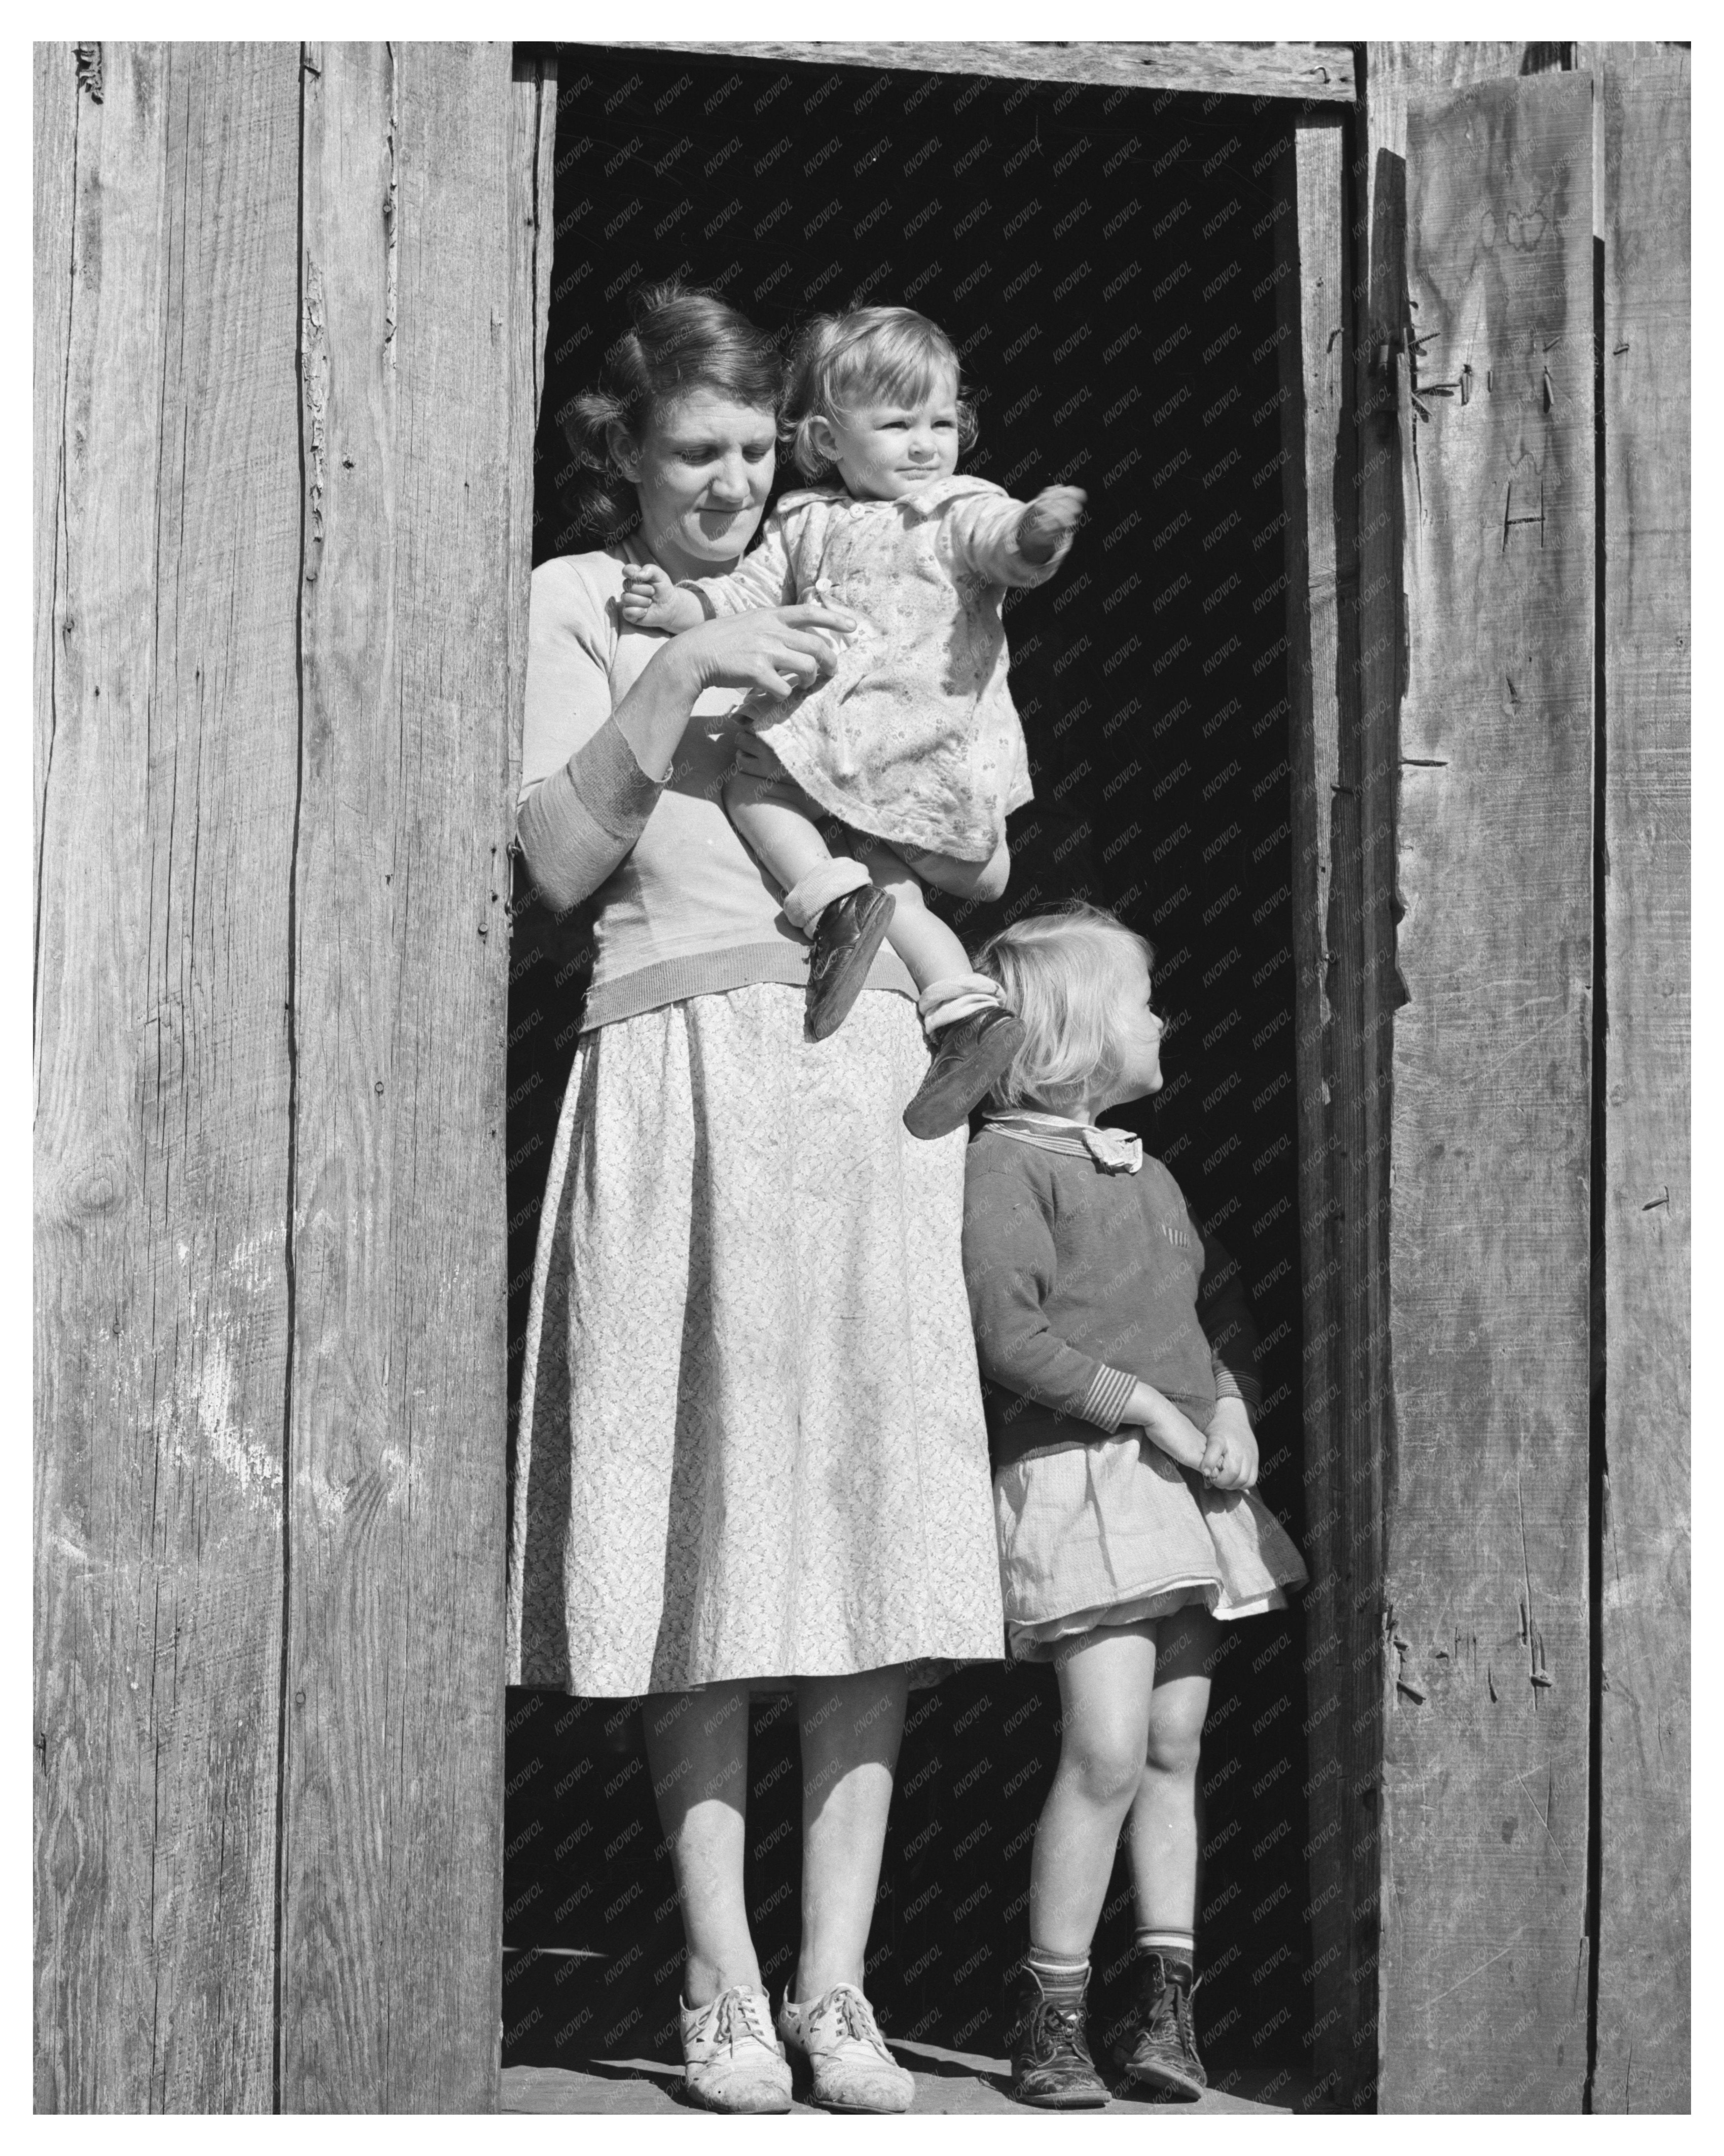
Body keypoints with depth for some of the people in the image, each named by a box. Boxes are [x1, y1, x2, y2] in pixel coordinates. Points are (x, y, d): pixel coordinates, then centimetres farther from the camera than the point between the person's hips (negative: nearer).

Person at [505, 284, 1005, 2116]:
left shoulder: (832, 590, 22)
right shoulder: (579, 599, 11)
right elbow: (558, 859, -2)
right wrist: (680, 675, -9)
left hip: (865, 1070, 3)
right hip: (678, 1056, -3)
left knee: (877, 1529, -4)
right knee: (701, 1531, -5)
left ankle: (835, 1985, -1)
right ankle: (721, 1986, 0)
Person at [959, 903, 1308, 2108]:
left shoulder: (1149, 1175, 19)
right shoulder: (1007, 1163, -7)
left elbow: (1225, 1305, 23)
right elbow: (1010, 1337, -16)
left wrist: (1234, 1408, 3)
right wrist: (1151, 1410, -16)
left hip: (1186, 1486, 8)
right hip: (1077, 1475, -8)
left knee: (1178, 1748, 6)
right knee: (1109, 1750, -14)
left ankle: (1170, 2001, 11)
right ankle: (1053, 2017, -6)